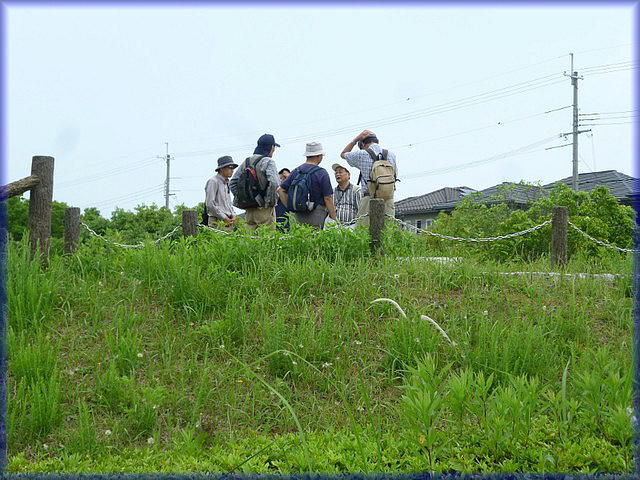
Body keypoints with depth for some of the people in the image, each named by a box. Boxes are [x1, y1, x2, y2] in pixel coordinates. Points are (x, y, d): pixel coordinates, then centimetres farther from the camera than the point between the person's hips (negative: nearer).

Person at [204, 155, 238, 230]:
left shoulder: (226, 183, 19)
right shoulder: (213, 181, -7)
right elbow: (210, 204, -15)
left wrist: (233, 214, 8)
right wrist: (224, 217, -14)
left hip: (228, 222, 8)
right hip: (217, 221, -8)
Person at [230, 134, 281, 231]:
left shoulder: (246, 162, 11)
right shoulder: (268, 162, -8)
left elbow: (232, 183, 12)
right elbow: (273, 183, -23)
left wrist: (240, 199, 13)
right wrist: (270, 201, -11)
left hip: (249, 210, 6)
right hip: (264, 209, -6)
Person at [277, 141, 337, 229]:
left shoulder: (296, 171, 8)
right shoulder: (322, 173, -8)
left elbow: (280, 190, 8)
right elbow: (327, 198, -10)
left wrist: (289, 207, 11)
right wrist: (334, 220, -5)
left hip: (298, 216, 5)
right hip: (316, 216, -5)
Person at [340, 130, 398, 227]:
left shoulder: (362, 155, -1)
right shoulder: (391, 155, 8)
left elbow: (343, 154, 17)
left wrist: (357, 138, 17)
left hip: (369, 199, -4)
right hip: (389, 199, 4)